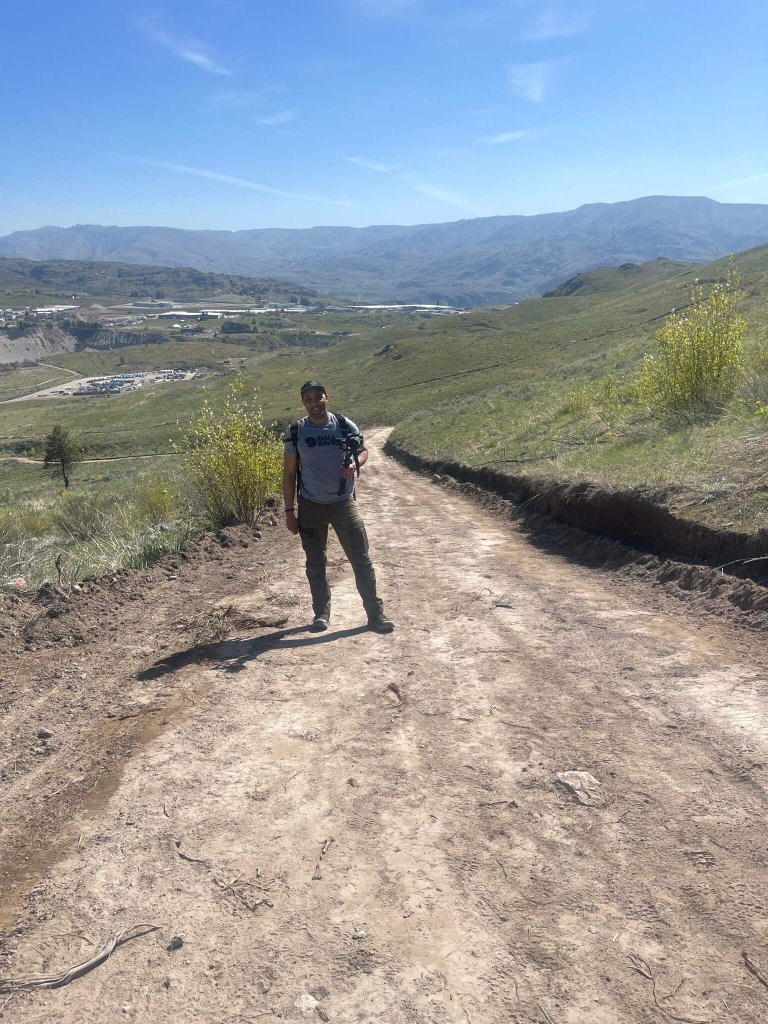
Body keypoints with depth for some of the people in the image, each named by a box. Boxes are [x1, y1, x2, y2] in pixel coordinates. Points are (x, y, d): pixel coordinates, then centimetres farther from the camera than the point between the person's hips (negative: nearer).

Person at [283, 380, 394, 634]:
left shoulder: (345, 425, -3)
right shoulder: (295, 432, -3)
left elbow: (364, 450, 12)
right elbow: (289, 473, 2)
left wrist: (355, 463, -12)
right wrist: (290, 510, -2)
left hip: (344, 504, 0)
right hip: (311, 507, 0)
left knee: (362, 560, -1)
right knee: (315, 564, 10)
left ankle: (376, 614, 8)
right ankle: (321, 613, 25)